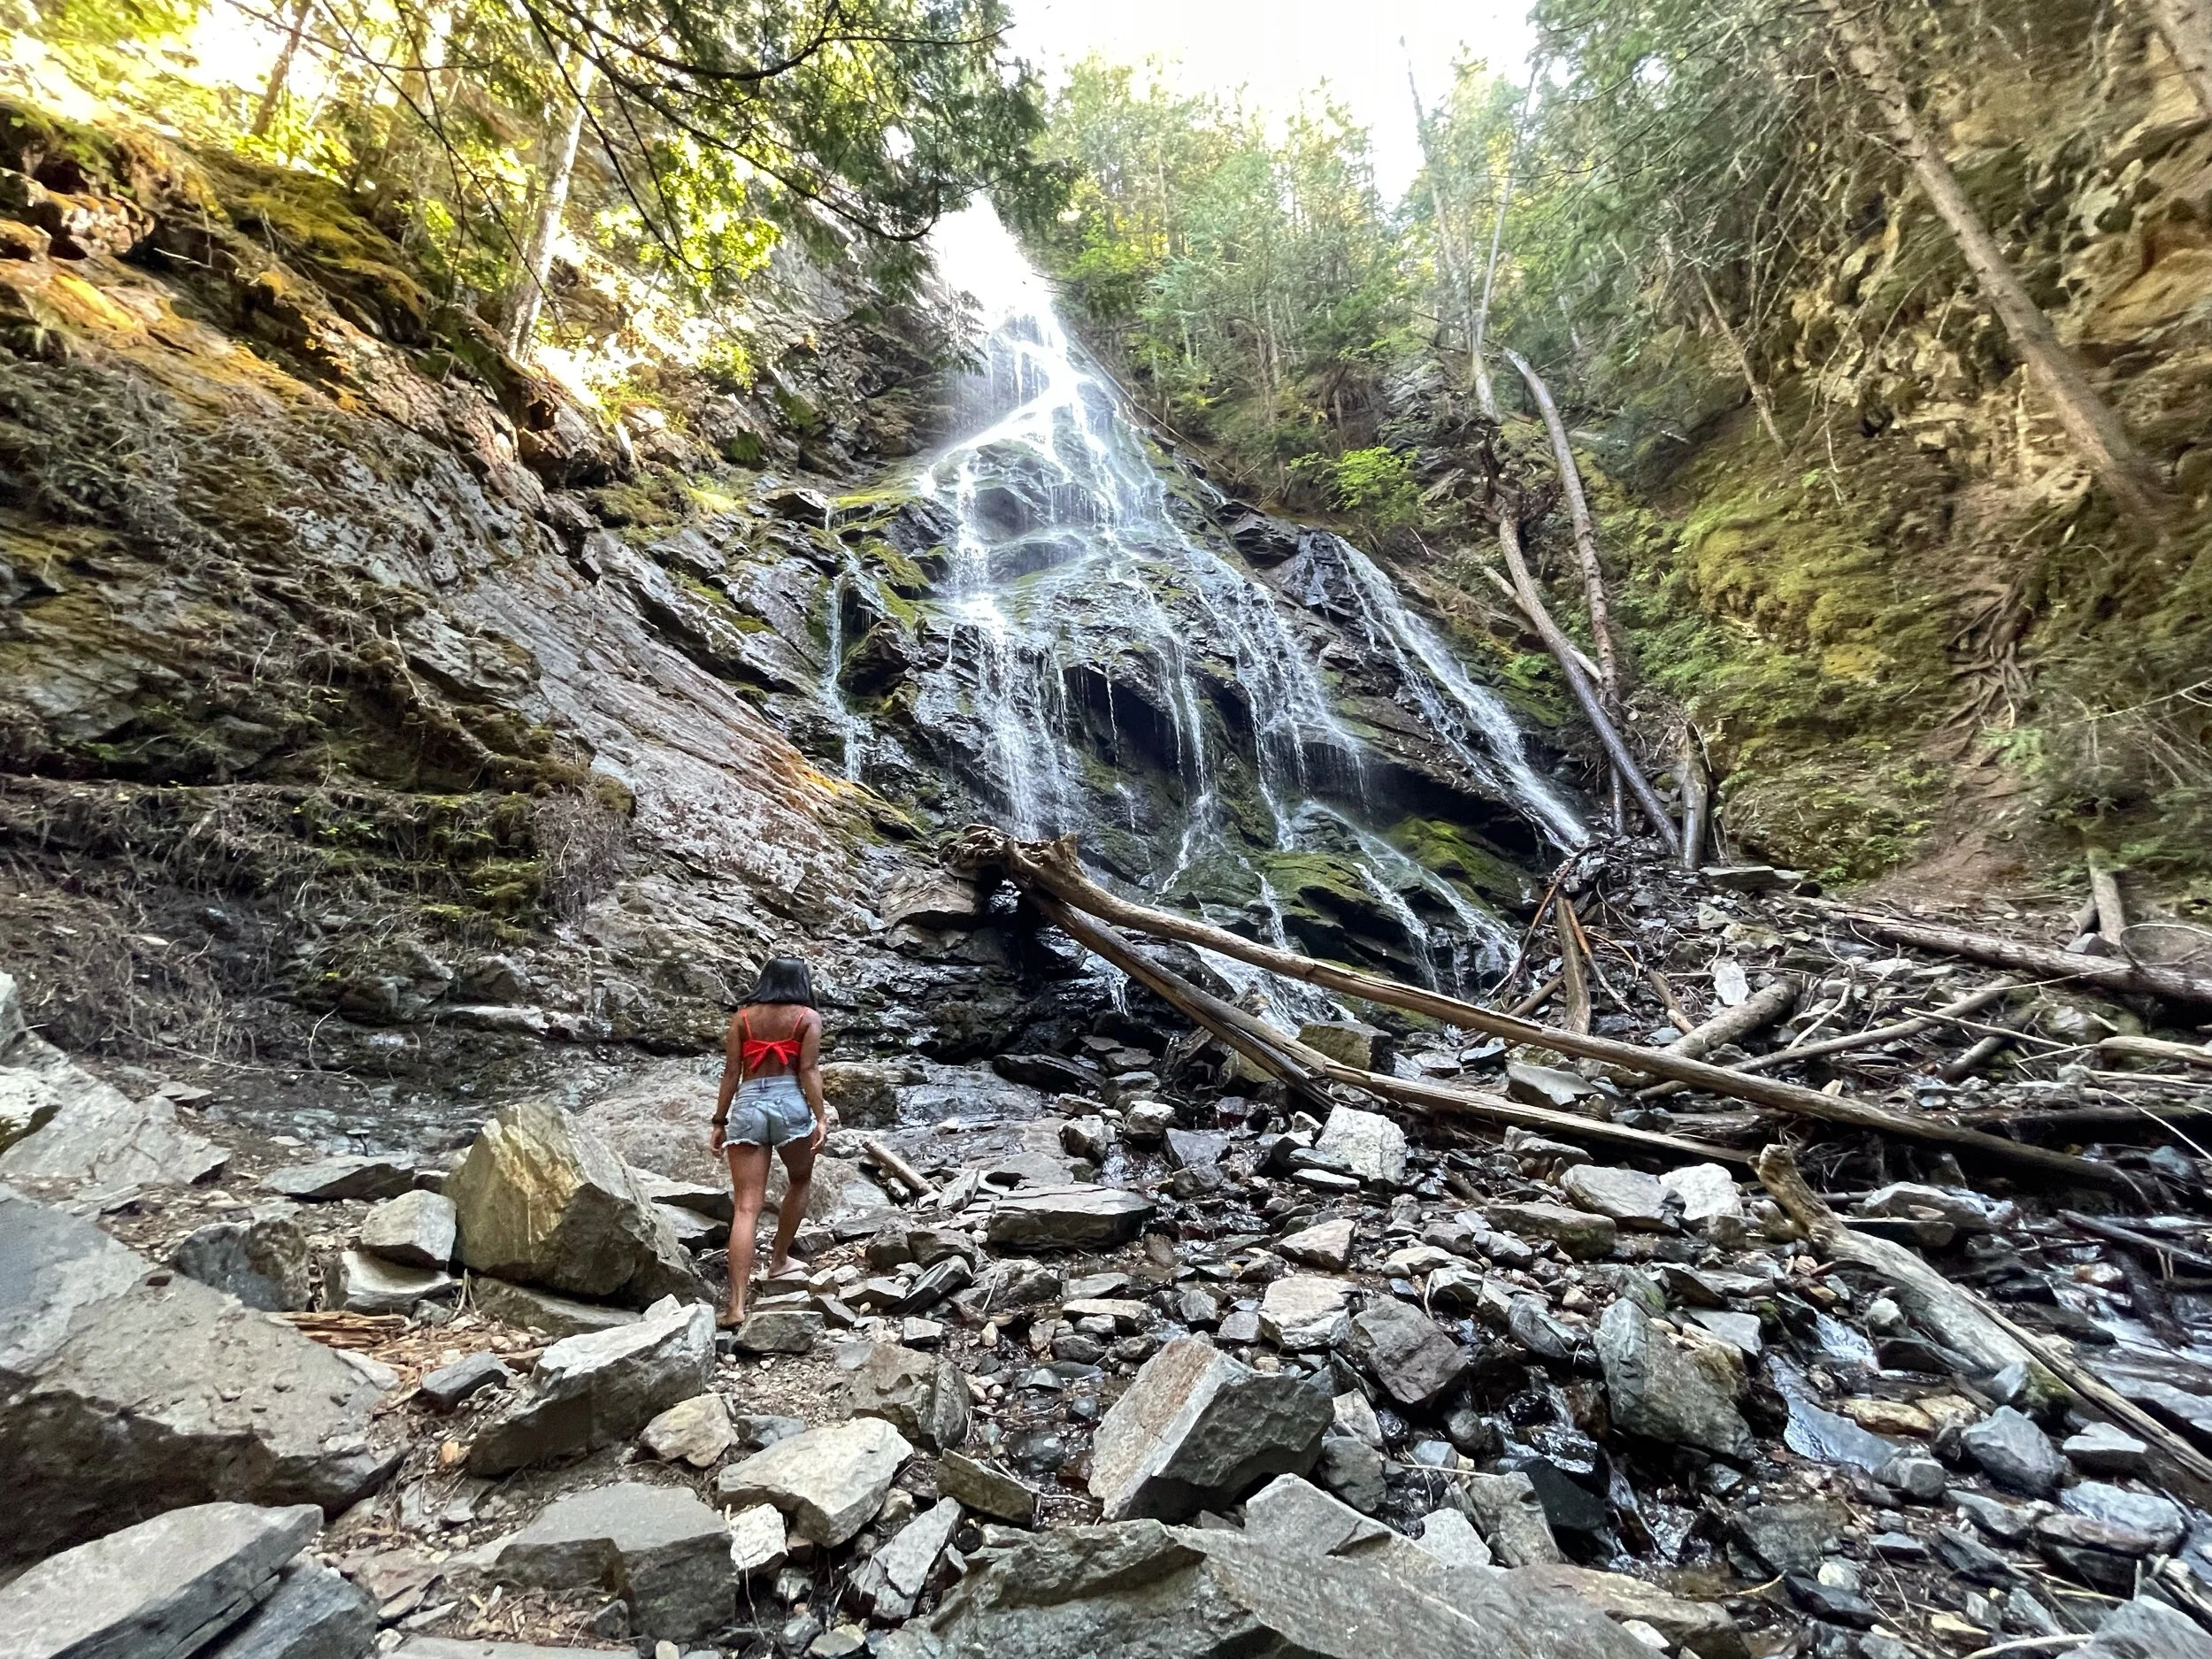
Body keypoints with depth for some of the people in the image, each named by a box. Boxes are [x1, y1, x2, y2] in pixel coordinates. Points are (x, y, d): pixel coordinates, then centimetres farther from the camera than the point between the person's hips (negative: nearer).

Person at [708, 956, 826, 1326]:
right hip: (790, 1104, -2)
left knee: (746, 1206, 0)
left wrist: (719, 1122, 11)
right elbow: (808, 1070, -5)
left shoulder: (742, 1017, 12)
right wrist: (820, 1117, -7)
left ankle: (737, 1304, -6)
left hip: (747, 1107, 2)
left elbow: (731, 1072, 7)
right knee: (801, 1181, 26)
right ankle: (779, 1259, 32)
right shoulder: (808, 1016, 4)